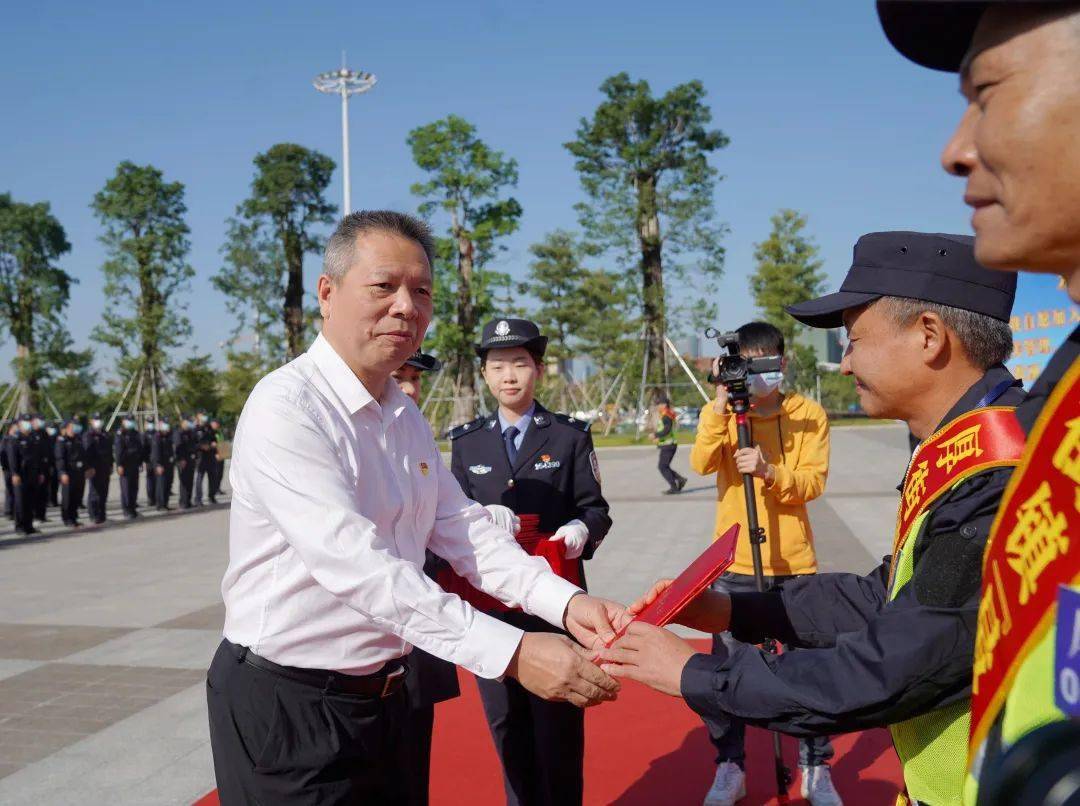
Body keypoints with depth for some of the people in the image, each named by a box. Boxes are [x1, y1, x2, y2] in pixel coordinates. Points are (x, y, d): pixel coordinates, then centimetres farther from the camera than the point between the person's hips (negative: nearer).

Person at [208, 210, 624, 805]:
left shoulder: (406, 417, 8)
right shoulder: (286, 407, -21)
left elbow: (461, 530, 3)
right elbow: (356, 564, -30)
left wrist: (566, 602, -14)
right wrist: (511, 652, -35)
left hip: (380, 693, 8)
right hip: (287, 705, -7)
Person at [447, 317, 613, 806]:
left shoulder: (570, 436, 3)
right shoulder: (466, 442, 9)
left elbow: (595, 508, 1)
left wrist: (582, 528, -21)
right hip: (490, 602, 3)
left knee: (558, 721, 5)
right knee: (505, 724, 11)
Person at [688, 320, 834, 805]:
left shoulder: (809, 414, 0)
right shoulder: (723, 413, 3)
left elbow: (813, 483, -10)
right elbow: (700, 465, -15)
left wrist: (770, 471, -27)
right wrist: (721, 404, -24)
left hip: (795, 564, -1)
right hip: (734, 564, 1)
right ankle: (730, 767, 21)